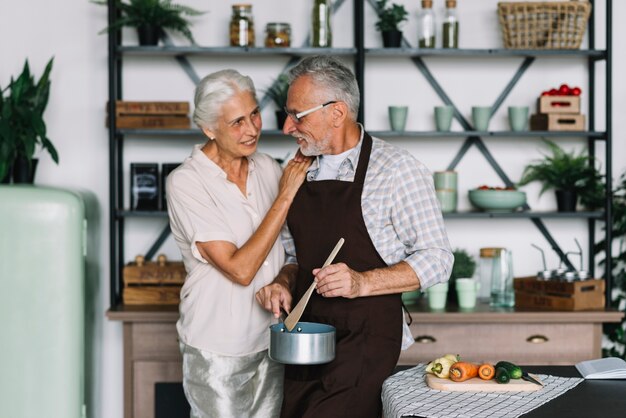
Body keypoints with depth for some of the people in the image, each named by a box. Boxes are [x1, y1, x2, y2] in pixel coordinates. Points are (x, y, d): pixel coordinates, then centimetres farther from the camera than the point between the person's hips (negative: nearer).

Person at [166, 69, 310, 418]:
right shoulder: (186, 183, -16)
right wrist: (285, 196, -20)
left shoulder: (268, 168, 1)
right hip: (218, 349, -5)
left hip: (271, 337, 5)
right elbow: (239, 269, -22)